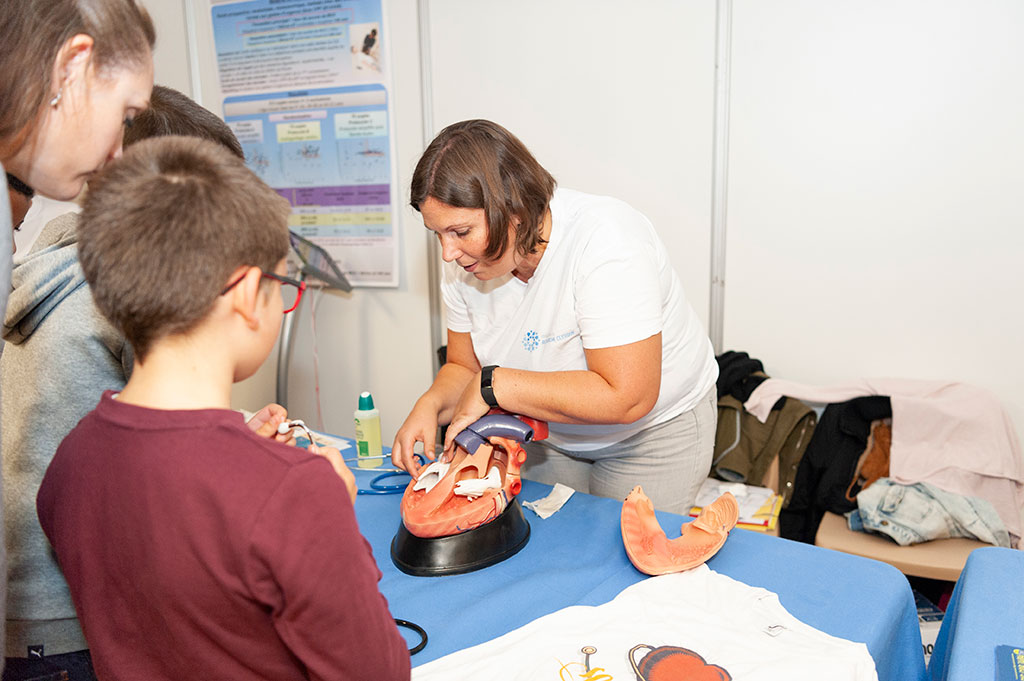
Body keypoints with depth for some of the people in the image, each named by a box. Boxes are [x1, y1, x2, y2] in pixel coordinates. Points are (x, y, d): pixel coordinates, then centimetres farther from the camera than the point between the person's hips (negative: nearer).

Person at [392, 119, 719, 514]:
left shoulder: (605, 240, -33)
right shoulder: (464, 264, -13)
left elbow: (625, 397, -37)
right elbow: (464, 369, 1)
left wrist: (494, 385, -32)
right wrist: (431, 404, -22)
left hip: (653, 433, -5)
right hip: (548, 433, 5)